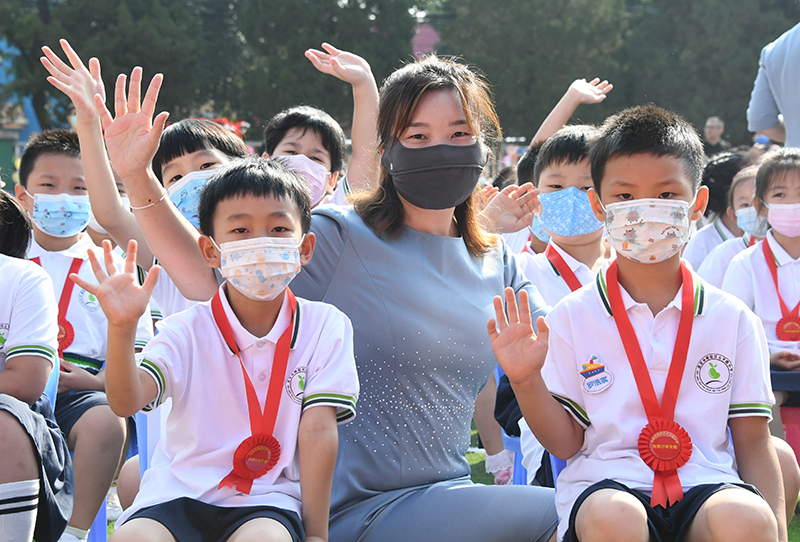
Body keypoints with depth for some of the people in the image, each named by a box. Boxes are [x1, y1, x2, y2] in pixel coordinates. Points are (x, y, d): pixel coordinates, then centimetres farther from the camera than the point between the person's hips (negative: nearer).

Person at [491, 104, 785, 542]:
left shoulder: (731, 319, 10)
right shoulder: (572, 317, 8)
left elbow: (753, 443, 10)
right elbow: (565, 442, 8)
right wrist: (526, 382, -9)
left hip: (705, 484, 1)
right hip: (602, 484, -1)